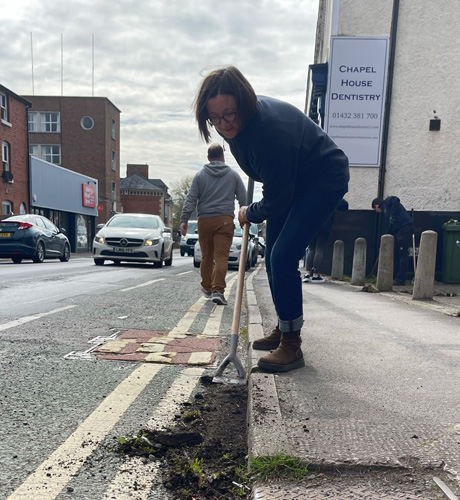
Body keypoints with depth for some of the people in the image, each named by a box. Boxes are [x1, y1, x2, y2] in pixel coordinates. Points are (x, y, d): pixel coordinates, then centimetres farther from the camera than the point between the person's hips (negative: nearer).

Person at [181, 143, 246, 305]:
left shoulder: (200, 175, 8)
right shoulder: (233, 174, 9)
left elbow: (190, 199, 2)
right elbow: (243, 199, 11)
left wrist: (184, 219, 1)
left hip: (204, 220, 2)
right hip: (225, 220, -1)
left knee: (206, 256, 13)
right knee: (221, 256, -7)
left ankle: (207, 287, 27)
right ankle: (218, 290, -18)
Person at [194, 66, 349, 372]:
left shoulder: (272, 131, -37)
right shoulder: (241, 120, -11)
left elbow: (276, 201, -29)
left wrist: (248, 214, -10)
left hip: (324, 180, -9)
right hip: (290, 180, 9)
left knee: (283, 257, -21)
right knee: (273, 258, 10)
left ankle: (292, 346, -9)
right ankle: (283, 331, 25)